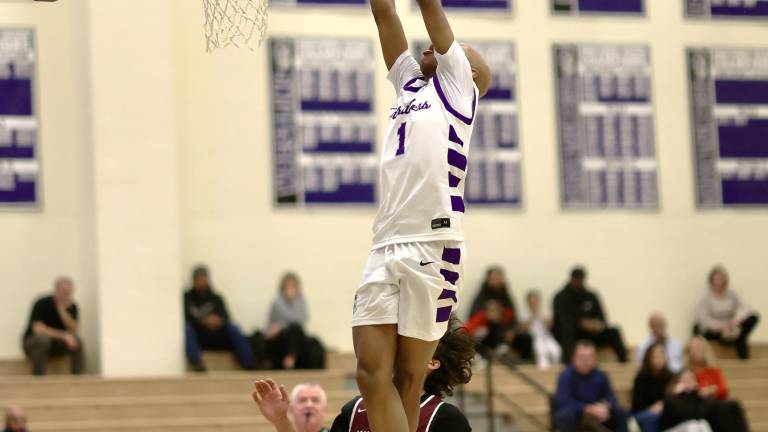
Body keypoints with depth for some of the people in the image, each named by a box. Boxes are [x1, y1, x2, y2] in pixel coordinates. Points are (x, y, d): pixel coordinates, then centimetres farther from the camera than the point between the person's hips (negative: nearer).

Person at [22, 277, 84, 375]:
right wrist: (63, 335, -36)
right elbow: (38, 329, -31)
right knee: (43, 338, -39)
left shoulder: (72, 306, -5)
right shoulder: (42, 304, -20)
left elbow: (74, 330, -16)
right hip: (33, 342, -4)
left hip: (56, 345, 4)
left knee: (77, 341, -24)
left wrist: (62, 310, -27)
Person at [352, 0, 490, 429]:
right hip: (386, 246, 6)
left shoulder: (458, 84, 10)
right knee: (373, 374, -5)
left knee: (408, 381, -5)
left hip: (433, 244, -6)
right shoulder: (410, 85, 25)